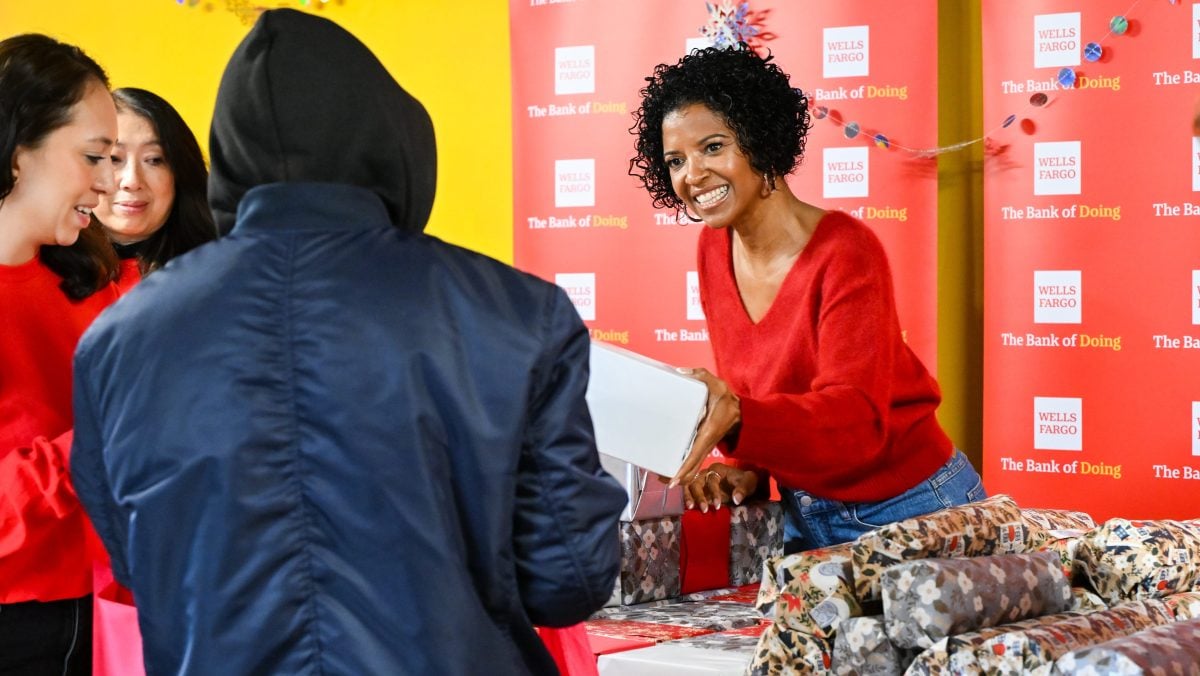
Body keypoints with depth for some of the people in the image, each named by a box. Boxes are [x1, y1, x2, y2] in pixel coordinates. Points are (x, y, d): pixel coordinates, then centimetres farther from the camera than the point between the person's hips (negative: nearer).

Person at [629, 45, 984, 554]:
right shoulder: (714, 250, -1)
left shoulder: (845, 253, -21)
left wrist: (737, 418, -49)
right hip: (805, 512, 6)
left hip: (911, 511, -6)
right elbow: (743, 394, 6)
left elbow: (856, 420, -32)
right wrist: (746, 467, -15)